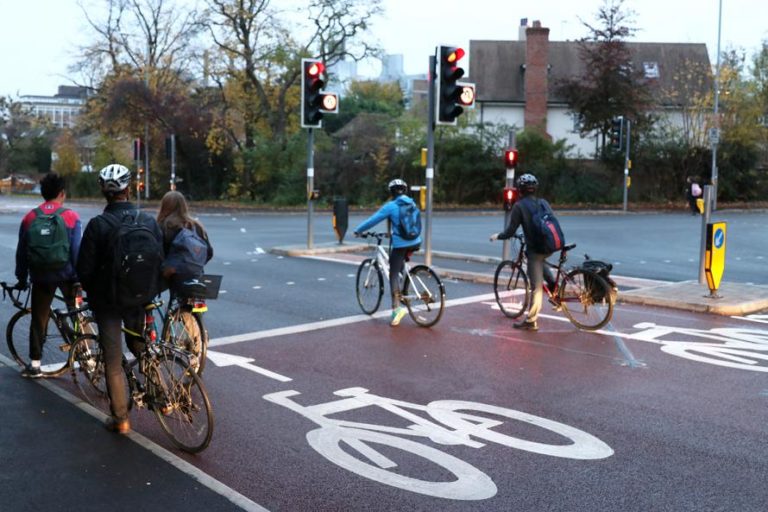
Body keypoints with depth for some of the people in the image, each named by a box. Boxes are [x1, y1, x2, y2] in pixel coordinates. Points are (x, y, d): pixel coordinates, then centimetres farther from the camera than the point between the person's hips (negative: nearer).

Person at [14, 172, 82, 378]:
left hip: (41, 277, 2)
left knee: (38, 319, 9)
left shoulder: (30, 218, 0)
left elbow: (21, 251, 5)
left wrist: (22, 278, 13)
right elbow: (77, 250, -9)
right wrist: (79, 276, -2)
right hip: (66, 275, -2)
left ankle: (34, 364, 12)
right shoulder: (71, 217, -7)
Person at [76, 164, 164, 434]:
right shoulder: (149, 221, -4)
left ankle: (120, 419, 11)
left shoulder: (98, 224, -14)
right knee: (140, 348, 25)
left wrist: (92, 293, 8)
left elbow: (85, 269, -11)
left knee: (113, 361, 5)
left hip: (108, 300, -3)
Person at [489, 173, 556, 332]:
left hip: (535, 248, -6)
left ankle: (531, 321, 7)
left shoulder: (519, 206, -6)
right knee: (539, 261, 38)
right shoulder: (544, 202, 10)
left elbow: (510, 232, -7)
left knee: (536, 287, -1)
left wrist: (497, 236, 13)